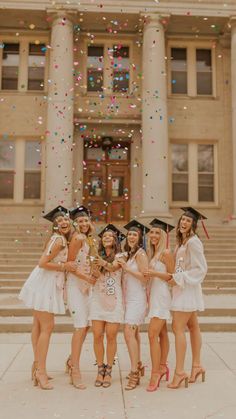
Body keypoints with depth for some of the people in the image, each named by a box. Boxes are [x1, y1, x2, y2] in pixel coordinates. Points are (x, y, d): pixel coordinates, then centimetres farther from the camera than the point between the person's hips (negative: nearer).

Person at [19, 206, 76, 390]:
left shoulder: (62, 239, 10)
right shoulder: (59, 240, -18)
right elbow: (43, 263, -22)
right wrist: (64, 266, -15)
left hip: (48, 285, 9)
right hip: (44, 285, -9)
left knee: (39, 325, 16)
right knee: (47, 327, -5)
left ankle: (37, 365, 27)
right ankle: (41, 371, 3)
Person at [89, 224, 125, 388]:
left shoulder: (119, 256, 1)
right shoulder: (98, 256, 13)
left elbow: (113, 267, -19)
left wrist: (104, 263, -39)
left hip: (114, 300, -3)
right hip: (98, 299, 3)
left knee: (111, 336, -1)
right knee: (97, 336, 0)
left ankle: (109, 370, 14)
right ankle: (100, 370, 16)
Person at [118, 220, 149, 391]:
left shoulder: (140, 253, -10)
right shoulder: (130, 254, 15)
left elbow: (145, 277, -16)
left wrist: (127, 268, -18)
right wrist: (122, 266, 4)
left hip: (137, 298, -9)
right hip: (129, 298, 9)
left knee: (129, 332, -15)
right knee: (134, 332, 14)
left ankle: (134, 373, -11)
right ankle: (138, 366, 26)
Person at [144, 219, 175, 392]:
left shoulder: (166, 253, -12)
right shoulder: (152, 253, 12)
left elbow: (173, 276, -12)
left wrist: (155, 273, -22)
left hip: (162, 296, -8)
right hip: (154, 295, 8)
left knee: (153, 334, -12)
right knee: (162, 332, 17)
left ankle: (155, 373, -7)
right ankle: (163, 366, 27)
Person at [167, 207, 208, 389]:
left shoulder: (193, 241, -15)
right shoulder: (182, 241, 13)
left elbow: (201, 268, -18)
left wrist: (178, 278, -18)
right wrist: (173, 276, 5)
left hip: (188, 288, -9)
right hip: (183, 288, 9)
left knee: (178, 328, -10)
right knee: (193, 327, 14)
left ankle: (180, 371, -5)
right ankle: (197, 366, 24)